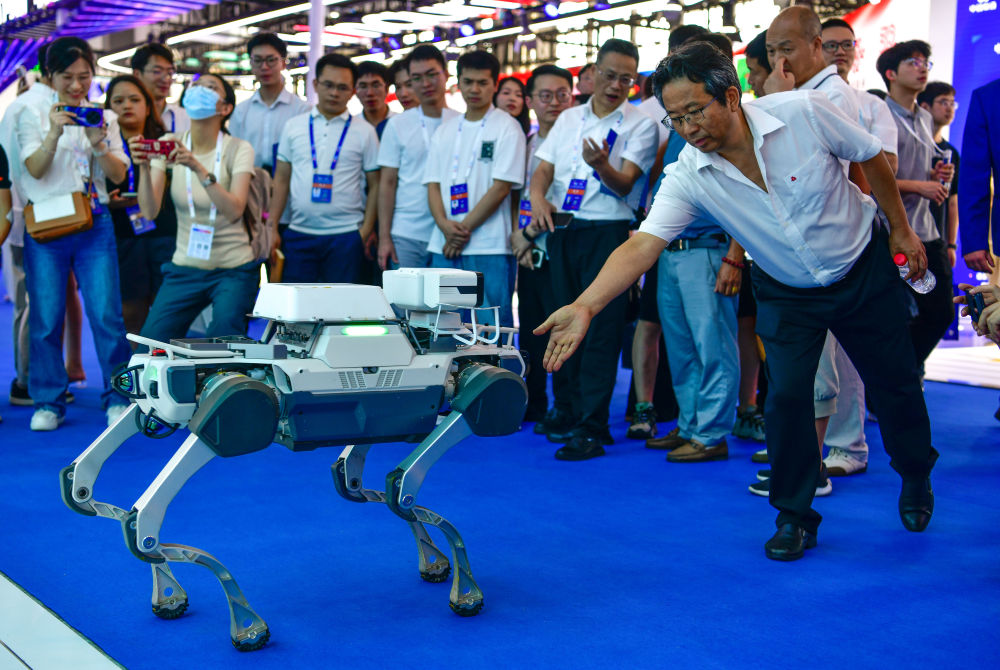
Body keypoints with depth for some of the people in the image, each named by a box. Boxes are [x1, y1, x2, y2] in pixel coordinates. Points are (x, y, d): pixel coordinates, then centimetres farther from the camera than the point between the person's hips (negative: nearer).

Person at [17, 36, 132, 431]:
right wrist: (54, 134, -22)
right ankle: (48, 402, 13)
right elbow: (35, 169, -6)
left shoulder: (103, 117, 11)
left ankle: (117, 398, 6)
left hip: (94, 223, 1)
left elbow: (118, 175, 4)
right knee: (46, 317, 1)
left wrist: (98, 143, -14)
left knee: (106, 313, -5)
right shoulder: (34, 112, 4)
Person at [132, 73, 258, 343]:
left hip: (232, 270, -2)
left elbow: (234, 211, -23)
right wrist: (144, 167, -27)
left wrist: (199, 168, -33)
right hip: (184, 268, 3)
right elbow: (150, 211, -11)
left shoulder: (238, 148, -7)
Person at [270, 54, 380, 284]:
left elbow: (375, 185, 3)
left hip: (345, 234, -2)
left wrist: (366, 231, -7)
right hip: (299, 233, 2)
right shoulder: (293, 127, 9)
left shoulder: (364, 131, 4)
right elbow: (281, 179, 10)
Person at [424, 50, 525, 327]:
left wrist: (464, 228, -10)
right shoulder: (445, 130, 16)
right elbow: (433, 184, 10)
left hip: (490, 248, -5)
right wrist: (445, 225, -9)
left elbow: (501, 187, -8)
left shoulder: (507, 128, 0)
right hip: (444, 247, 5)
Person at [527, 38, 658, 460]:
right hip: (561, 231, 5)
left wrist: (602, 165, -33)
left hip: (607, 231, -5)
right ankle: (579, 416, 19)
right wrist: (538, 200, -10)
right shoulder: (568, 119, 15)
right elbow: (542, 171, 11)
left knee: (600, 331, -8)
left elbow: (625, 183, -11)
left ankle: (591, 429, -8)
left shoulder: (640, 126, 0)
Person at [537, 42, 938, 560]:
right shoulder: (688, 177, -23)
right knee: (785, 396, -11)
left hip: (864, 269, 0)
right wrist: (585, 306, -48)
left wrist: (902, 231, -1)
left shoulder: (804, 112, -27)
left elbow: (871, 159, -10)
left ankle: (916, 475, 40)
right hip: (787, 292, 1)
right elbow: (642, 244, -33)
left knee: (893, 382, 10)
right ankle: (794, 515, 9)